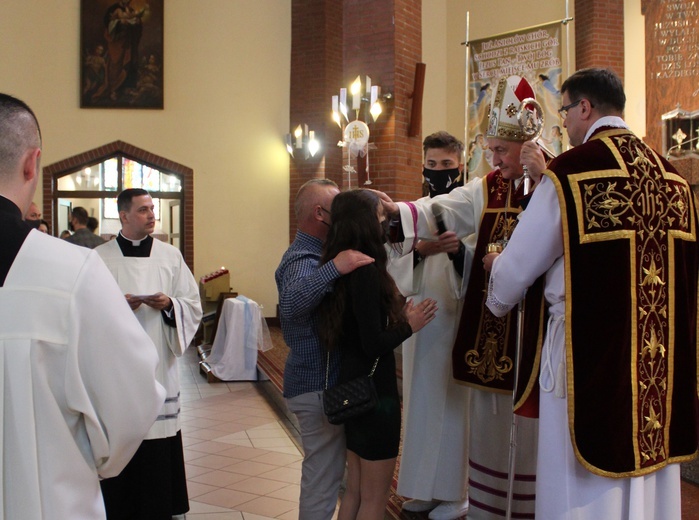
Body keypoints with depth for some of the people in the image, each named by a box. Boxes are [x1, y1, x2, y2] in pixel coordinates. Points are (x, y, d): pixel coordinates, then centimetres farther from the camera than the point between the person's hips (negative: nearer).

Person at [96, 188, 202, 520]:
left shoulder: (170, 255, 7)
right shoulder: (99, 257, 2)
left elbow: (193, 305, 7)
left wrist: (169, 304, -12)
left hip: (158, 365, 1)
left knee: (159, 453, 3)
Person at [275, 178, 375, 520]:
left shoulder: (310, 253, 14)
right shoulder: (303, 259, -20)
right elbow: (290, 303, -40)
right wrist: (334, 267, -46)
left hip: (318, 380, 10)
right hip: (317, 385, -10)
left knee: (321, 473, 23)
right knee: (323, 478, 0)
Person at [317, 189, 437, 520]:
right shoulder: (367, 272, -21)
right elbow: (373, 345, -23)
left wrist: (398, 316, 8)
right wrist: (409, 325, -8)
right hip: (375, 392, -9)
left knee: (354, 491, 20)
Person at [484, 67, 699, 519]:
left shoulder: (571, 171, -12)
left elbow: (522, 260, -6)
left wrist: (497, 298, 15)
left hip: (591, 343, -6)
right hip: (661, 349, 6)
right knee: (649, 468, 17)